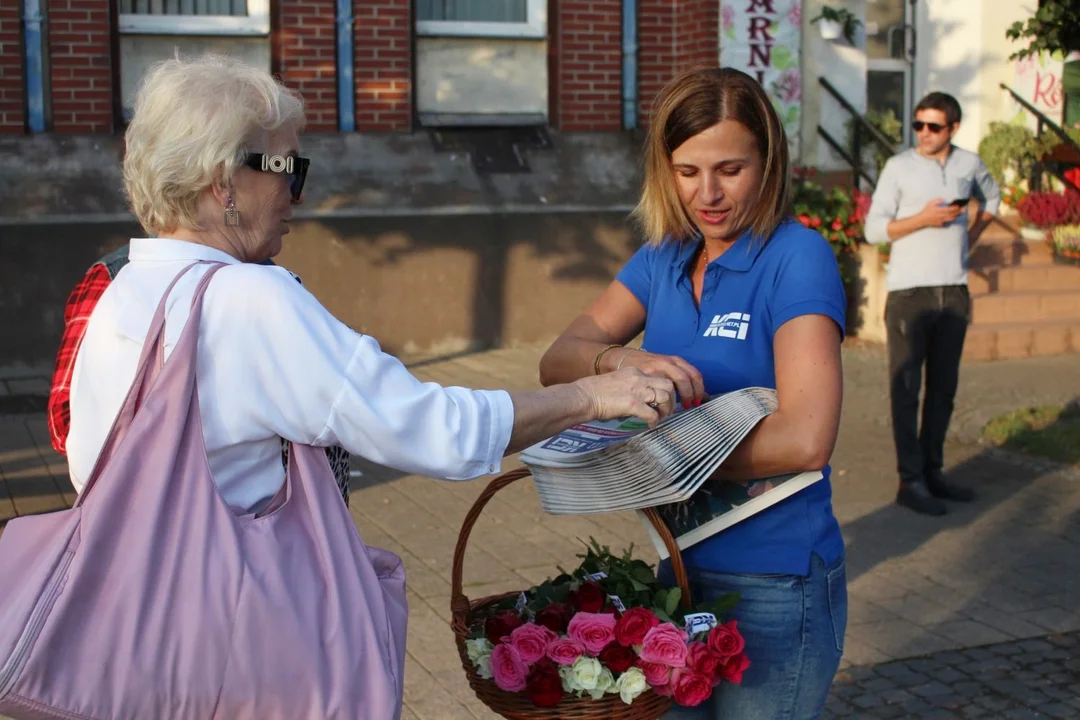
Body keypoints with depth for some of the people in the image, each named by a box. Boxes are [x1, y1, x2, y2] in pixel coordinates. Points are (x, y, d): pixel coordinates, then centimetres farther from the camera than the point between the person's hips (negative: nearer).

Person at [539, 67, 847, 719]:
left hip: (776, 586, -6)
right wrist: (620, 359, -27)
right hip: (682, 566, 6)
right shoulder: (664, 260, 4)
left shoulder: (798, 258, -16)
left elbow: (804, 440, -27)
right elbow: (559, 362, -5)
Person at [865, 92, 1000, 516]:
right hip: (909, 291, -5)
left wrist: (971, 236, 15)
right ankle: (910, 481, 1)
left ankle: (933, 471, 21)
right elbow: (874, 229, -7)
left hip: (954, 291, 5)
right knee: (906, 389, -3)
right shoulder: (899, 167, -4)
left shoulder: (969, 164, 7)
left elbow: (991, 198, 29)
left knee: (943, 388, 11)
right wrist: (924, 218, -18)